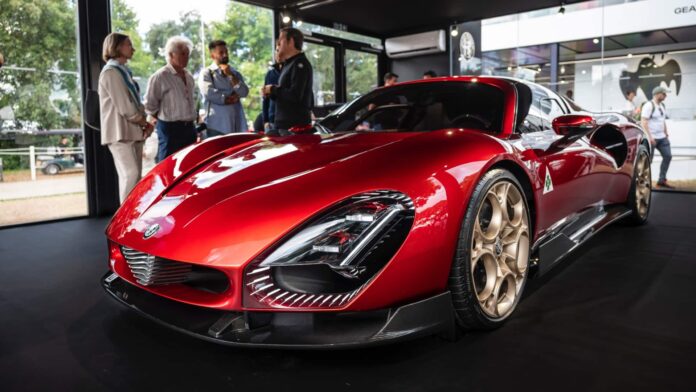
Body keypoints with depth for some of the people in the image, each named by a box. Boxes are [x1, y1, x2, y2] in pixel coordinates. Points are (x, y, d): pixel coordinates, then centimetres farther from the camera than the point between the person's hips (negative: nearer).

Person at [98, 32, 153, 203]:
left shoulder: (124, 71, 19)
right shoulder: (111, 72, -9)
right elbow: (124, 108, -15)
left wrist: (144, 123, 2)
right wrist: (145, 123, -5)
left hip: (133, 130, 9)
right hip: (120, 132, -9)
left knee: (134, 175, 7)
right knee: (130, 174, -16)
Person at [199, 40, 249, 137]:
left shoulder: (235, 73, 17)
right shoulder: (207, 73, 4)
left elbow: (244, 92, 3)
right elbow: (208, 93, -13)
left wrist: (231, 75, -5)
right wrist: (231, 97, -4)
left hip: (237, 125, 4)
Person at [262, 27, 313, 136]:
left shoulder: (300, 64, -11)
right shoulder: (288, 64, 22)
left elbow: (295, 95, -23)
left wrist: (273, 89, -9)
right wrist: (270, 93, 6)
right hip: (282, 125, 10)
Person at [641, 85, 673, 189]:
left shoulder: (662, 105, 14)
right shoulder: (649, 105, -13)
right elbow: (643, 122, -20)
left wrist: (666, 134, 17)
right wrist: (649, 137, -24)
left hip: (662, 137, 9)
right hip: (651, 138, -9)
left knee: (668, 156, 5)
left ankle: (662, 180, 12)